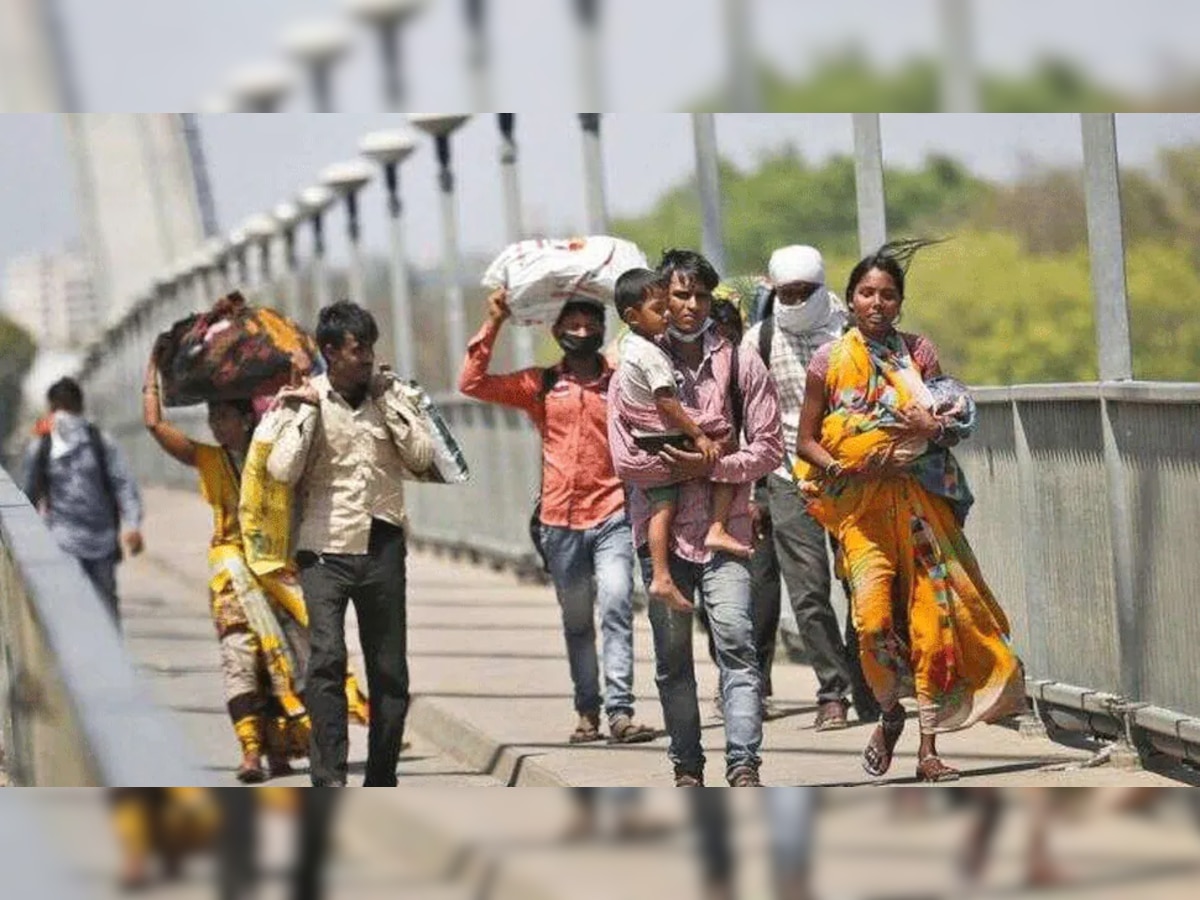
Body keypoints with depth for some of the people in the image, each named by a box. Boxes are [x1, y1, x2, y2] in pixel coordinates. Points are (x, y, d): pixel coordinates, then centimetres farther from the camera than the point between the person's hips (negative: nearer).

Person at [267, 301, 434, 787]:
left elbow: (421, 456, -2)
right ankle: (329, 782, -20)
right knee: (327, 658, -19)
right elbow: (283, 470, -12)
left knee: (389, 671, 5)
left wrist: (387, 399, -3)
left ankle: (381, 783, 15)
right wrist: (307, 408, -10)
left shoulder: (389, 393, 8)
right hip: (325, 549, -3)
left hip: (382, 546, 3)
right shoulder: (305, 400, 0)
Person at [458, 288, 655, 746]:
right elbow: (472, 383, 4)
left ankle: (620, 712, -21)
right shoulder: (540, 386, 9)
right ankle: (587, 711, 16)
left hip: (612, 516, -2)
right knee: (576, 620, 9)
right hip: (560, 519, 2)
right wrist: (493, 325, -1)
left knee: (616, 607, -16)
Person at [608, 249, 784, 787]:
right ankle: (687, 767, 15)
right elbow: (626, 460, -2)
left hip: (725, 528, -1)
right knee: (673, 655, 5)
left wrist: (712, 466, -10)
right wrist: (680, 467, -10)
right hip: (661, 530, 1)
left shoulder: (741, 367, 7)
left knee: (735, 640, -15)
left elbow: (768, 450, 2)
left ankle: (743, 764, -21)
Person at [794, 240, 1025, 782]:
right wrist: (843, 470, -12)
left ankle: (928, 747, -2)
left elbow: (957, 425, 13)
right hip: (858, 503, -1)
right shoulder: (830, 361, 4)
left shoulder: (918, 353, 8)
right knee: (873, 616, -17)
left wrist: (934, 428, -10)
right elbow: (806, 441, 6)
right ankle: (890, 715, 10)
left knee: (930, 612, -6)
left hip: (918, 499, 2)